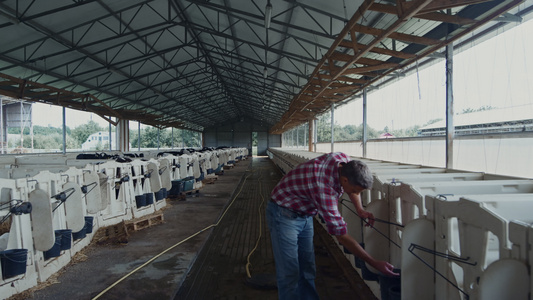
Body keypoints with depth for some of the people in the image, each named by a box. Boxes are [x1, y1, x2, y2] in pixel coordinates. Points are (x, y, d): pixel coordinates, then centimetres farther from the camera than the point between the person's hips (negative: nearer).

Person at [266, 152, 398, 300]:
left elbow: (353, 187, 11)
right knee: (289, 273, -7)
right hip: (284, 214, -8)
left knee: (307, 269, 11)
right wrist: (374, 263, -26)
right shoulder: (325, 189, -37)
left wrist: (360, 210, -2)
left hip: (305, 215, 8)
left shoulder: (344, 160, -15)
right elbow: (342, 236, -31)